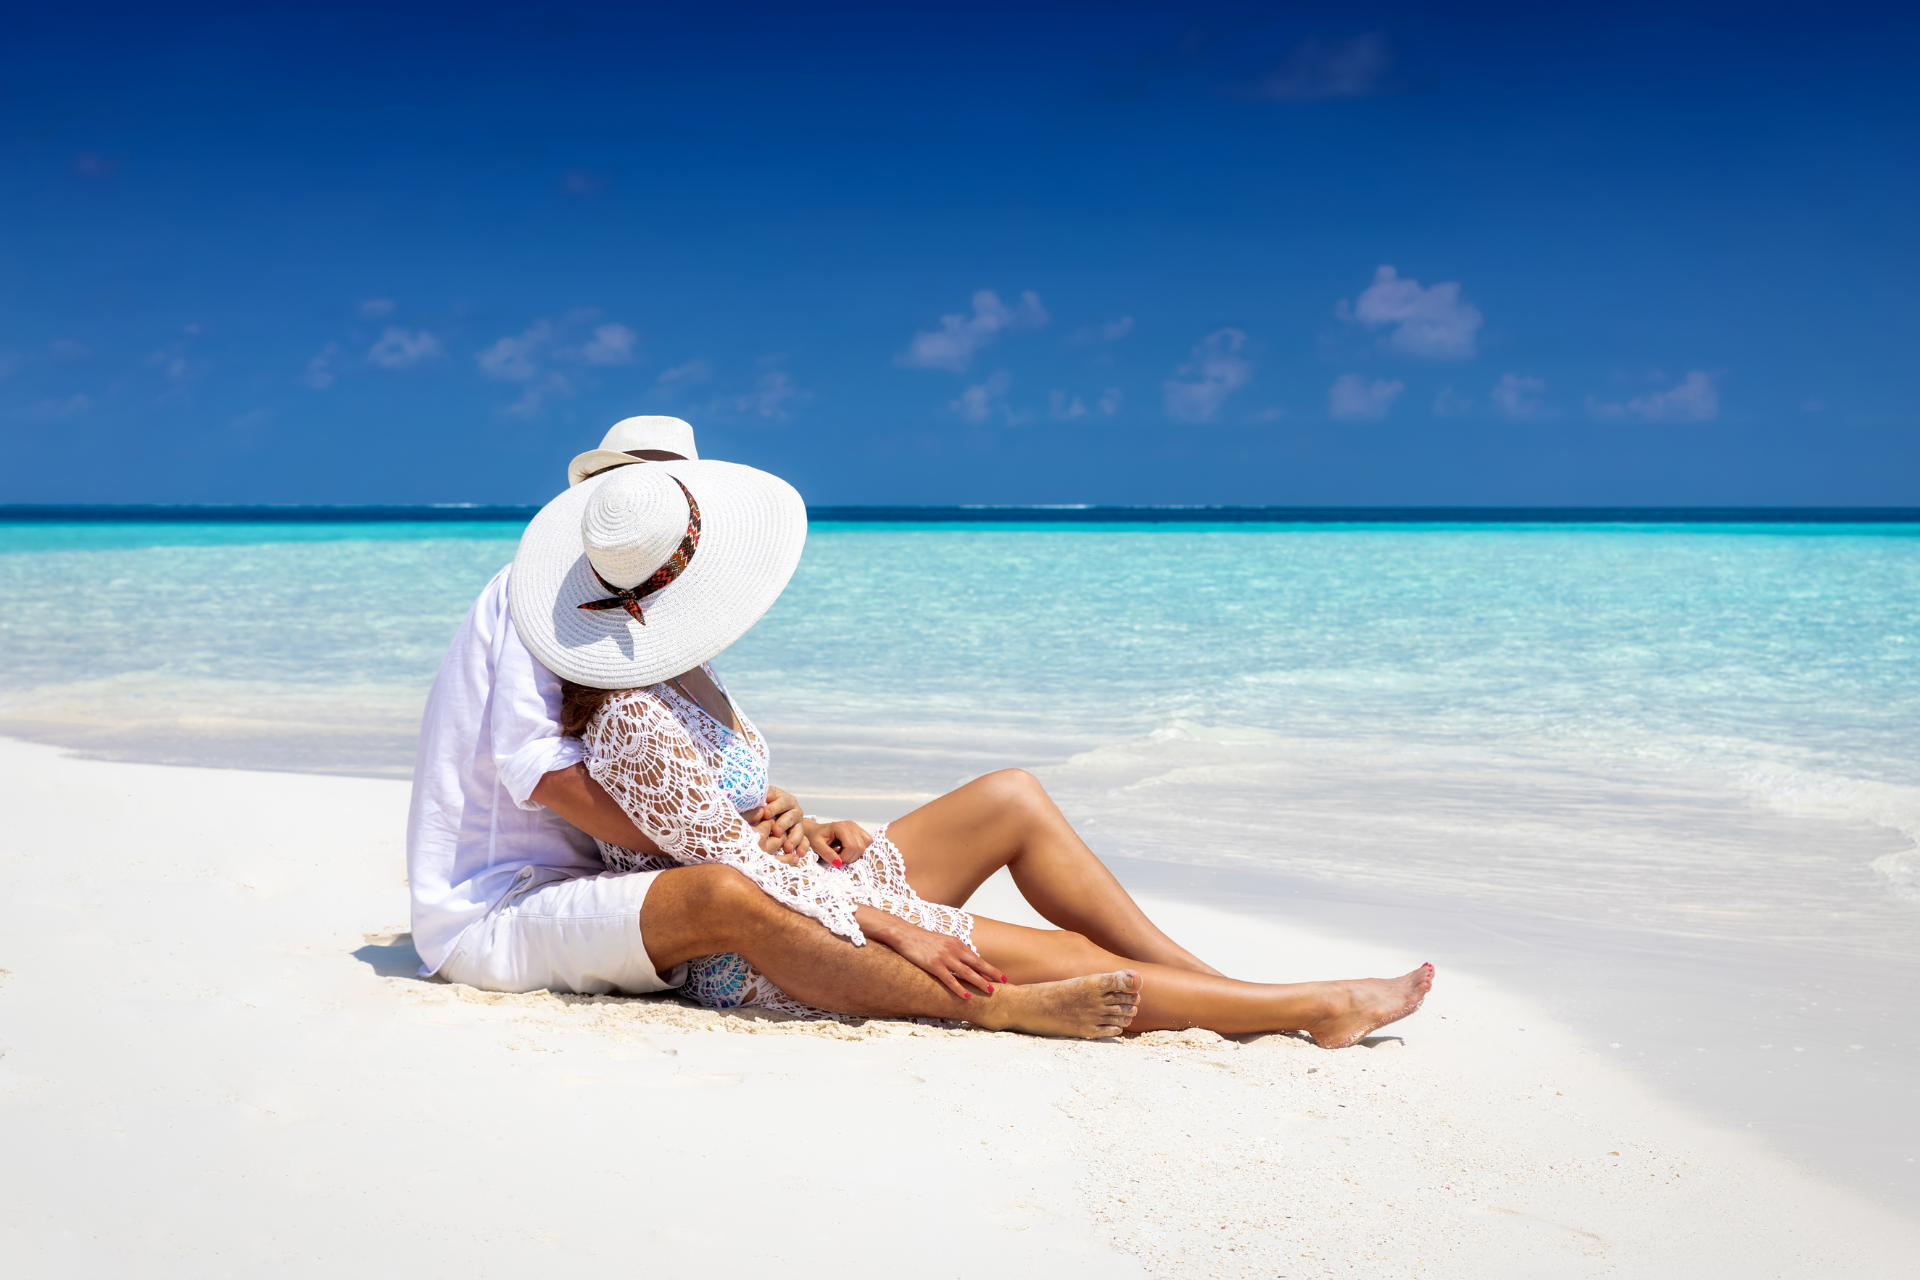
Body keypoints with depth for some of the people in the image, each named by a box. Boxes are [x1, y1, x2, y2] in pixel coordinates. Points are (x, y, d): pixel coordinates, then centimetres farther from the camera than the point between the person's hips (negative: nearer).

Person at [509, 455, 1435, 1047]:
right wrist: (897, 930, -20)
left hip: (802, 889, 10)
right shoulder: (632, 723, -25)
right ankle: (1319, 1009, -2)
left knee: (1012, 798, 1)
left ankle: (1203, 977, 5)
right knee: (1059, 960, -14)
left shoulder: (674, 676, 5)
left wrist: (804, 832, 1)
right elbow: (739, 872, -23)